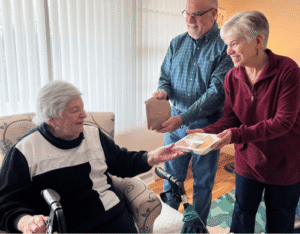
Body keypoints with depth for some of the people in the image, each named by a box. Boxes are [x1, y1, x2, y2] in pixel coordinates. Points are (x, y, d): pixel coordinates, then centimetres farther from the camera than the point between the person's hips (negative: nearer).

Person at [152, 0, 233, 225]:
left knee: (203, 182, 13)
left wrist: (183, 118, -26)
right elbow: (165, 77, 11)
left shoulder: (225, 46, -12)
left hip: (207, 125, -3)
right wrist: (163, 91, -13)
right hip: (176, 122, 4)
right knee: (171, 177, 15)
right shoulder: (177, 43, 4)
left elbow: (217, 91, -19)